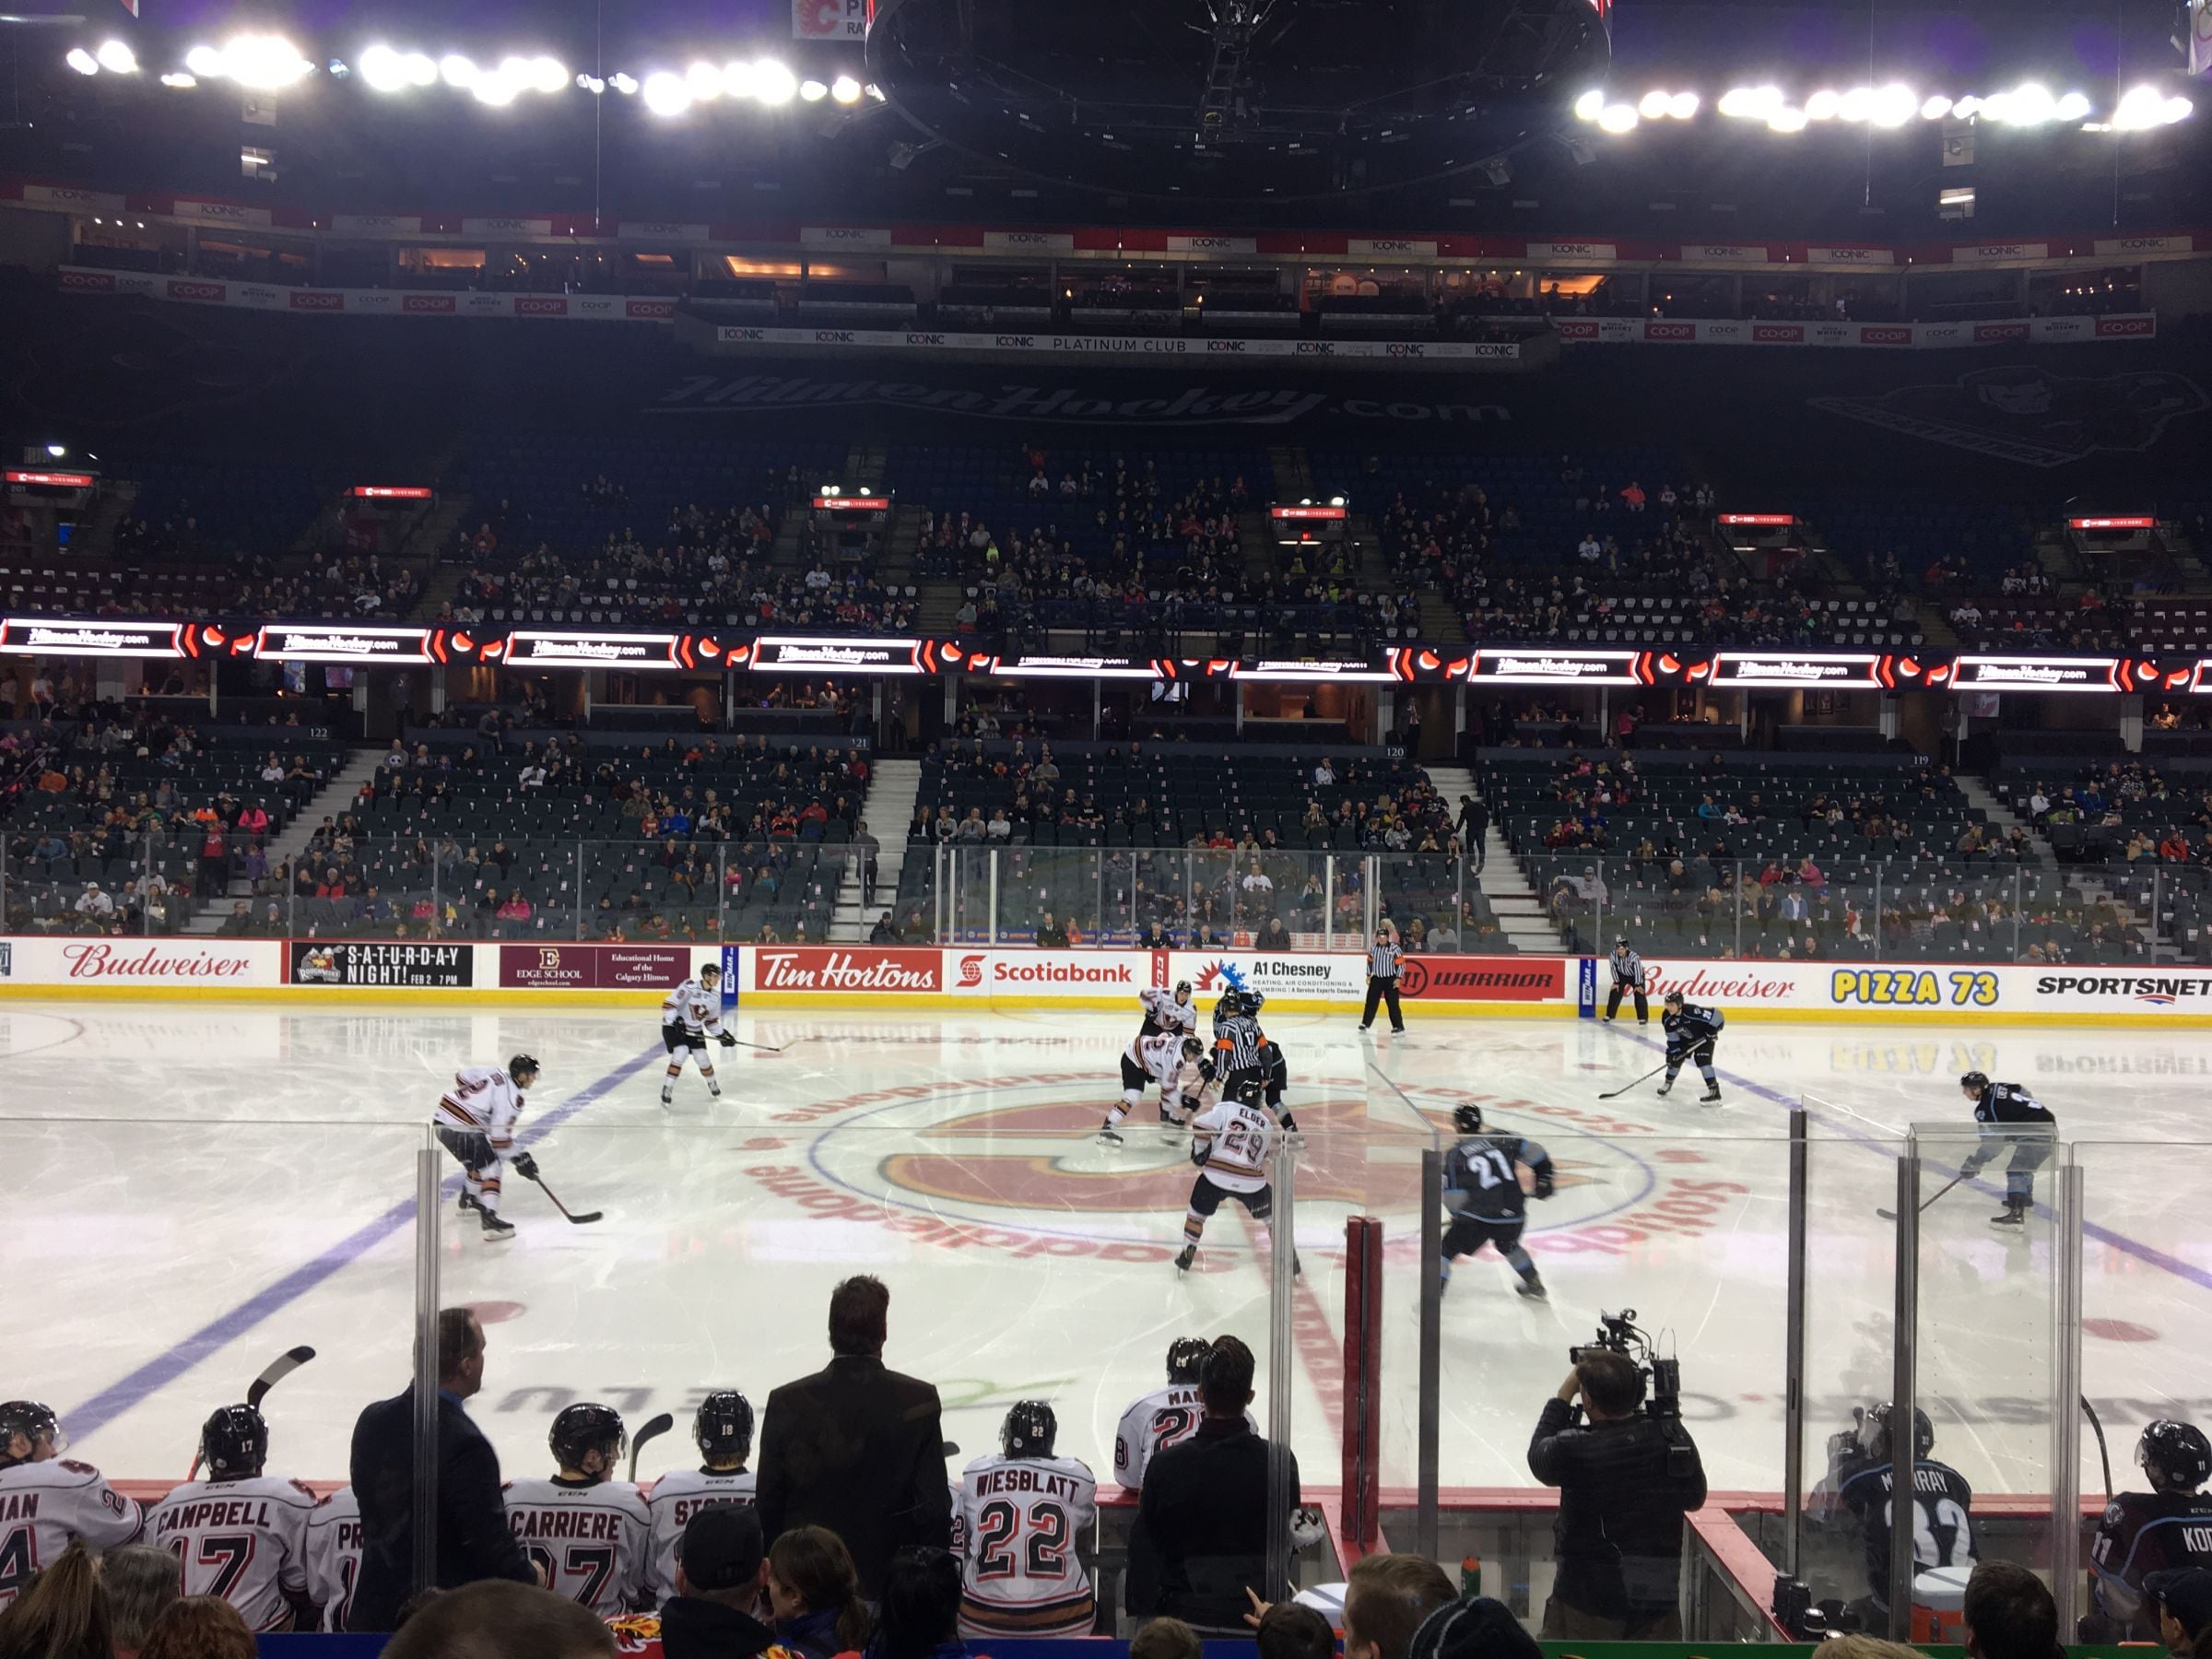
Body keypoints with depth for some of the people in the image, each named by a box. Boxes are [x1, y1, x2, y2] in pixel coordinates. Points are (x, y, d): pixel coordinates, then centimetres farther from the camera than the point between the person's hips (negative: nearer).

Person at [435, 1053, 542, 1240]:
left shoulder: (495, 1073, 11)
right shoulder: (511, 1097, -14)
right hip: (459, 1130, -10)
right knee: (490, 1167, -11)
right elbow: (499, 1137, -15)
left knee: (477, 1159, 29)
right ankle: (490, 1218, -24)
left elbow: (462, 1075, 22)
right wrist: (519, 1160, -7)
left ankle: (468, 1201, 48)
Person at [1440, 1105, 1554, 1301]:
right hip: (1513, 1215, 5)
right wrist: (1544, 1177, 21)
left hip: (1477, 1217, -5)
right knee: (1508, 1246, 35)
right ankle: (1534, 1286, 45)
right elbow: (1534, 1152, 7)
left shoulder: (1454, 1156, -2)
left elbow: (1453, 1196, 0)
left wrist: (1459, 1215, 19)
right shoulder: (1500, 1138, 6)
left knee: (1446, 1250, 8)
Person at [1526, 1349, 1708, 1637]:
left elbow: (1538, 1456, 2)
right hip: (1658, 1594, 4)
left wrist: (1563, 1396, 8)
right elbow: (1694, 1499, 8)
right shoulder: (1674, 1437, -11)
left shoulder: (1575, 1449, -23)